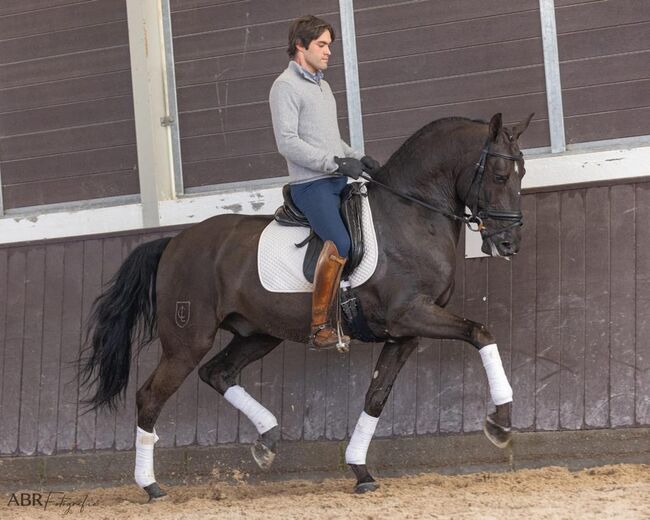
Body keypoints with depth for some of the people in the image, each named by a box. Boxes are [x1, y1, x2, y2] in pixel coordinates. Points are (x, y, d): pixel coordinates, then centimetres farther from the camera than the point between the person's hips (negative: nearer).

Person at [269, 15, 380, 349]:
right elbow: (287, 142, -17)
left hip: (339, 181, 10)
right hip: (311, 184, -10)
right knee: (339, 243, -28)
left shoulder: (322, 85, 20)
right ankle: (320, 326, -26)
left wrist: (357, 158, 11)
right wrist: (336, 163, -20)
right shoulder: (286, 86, -8)